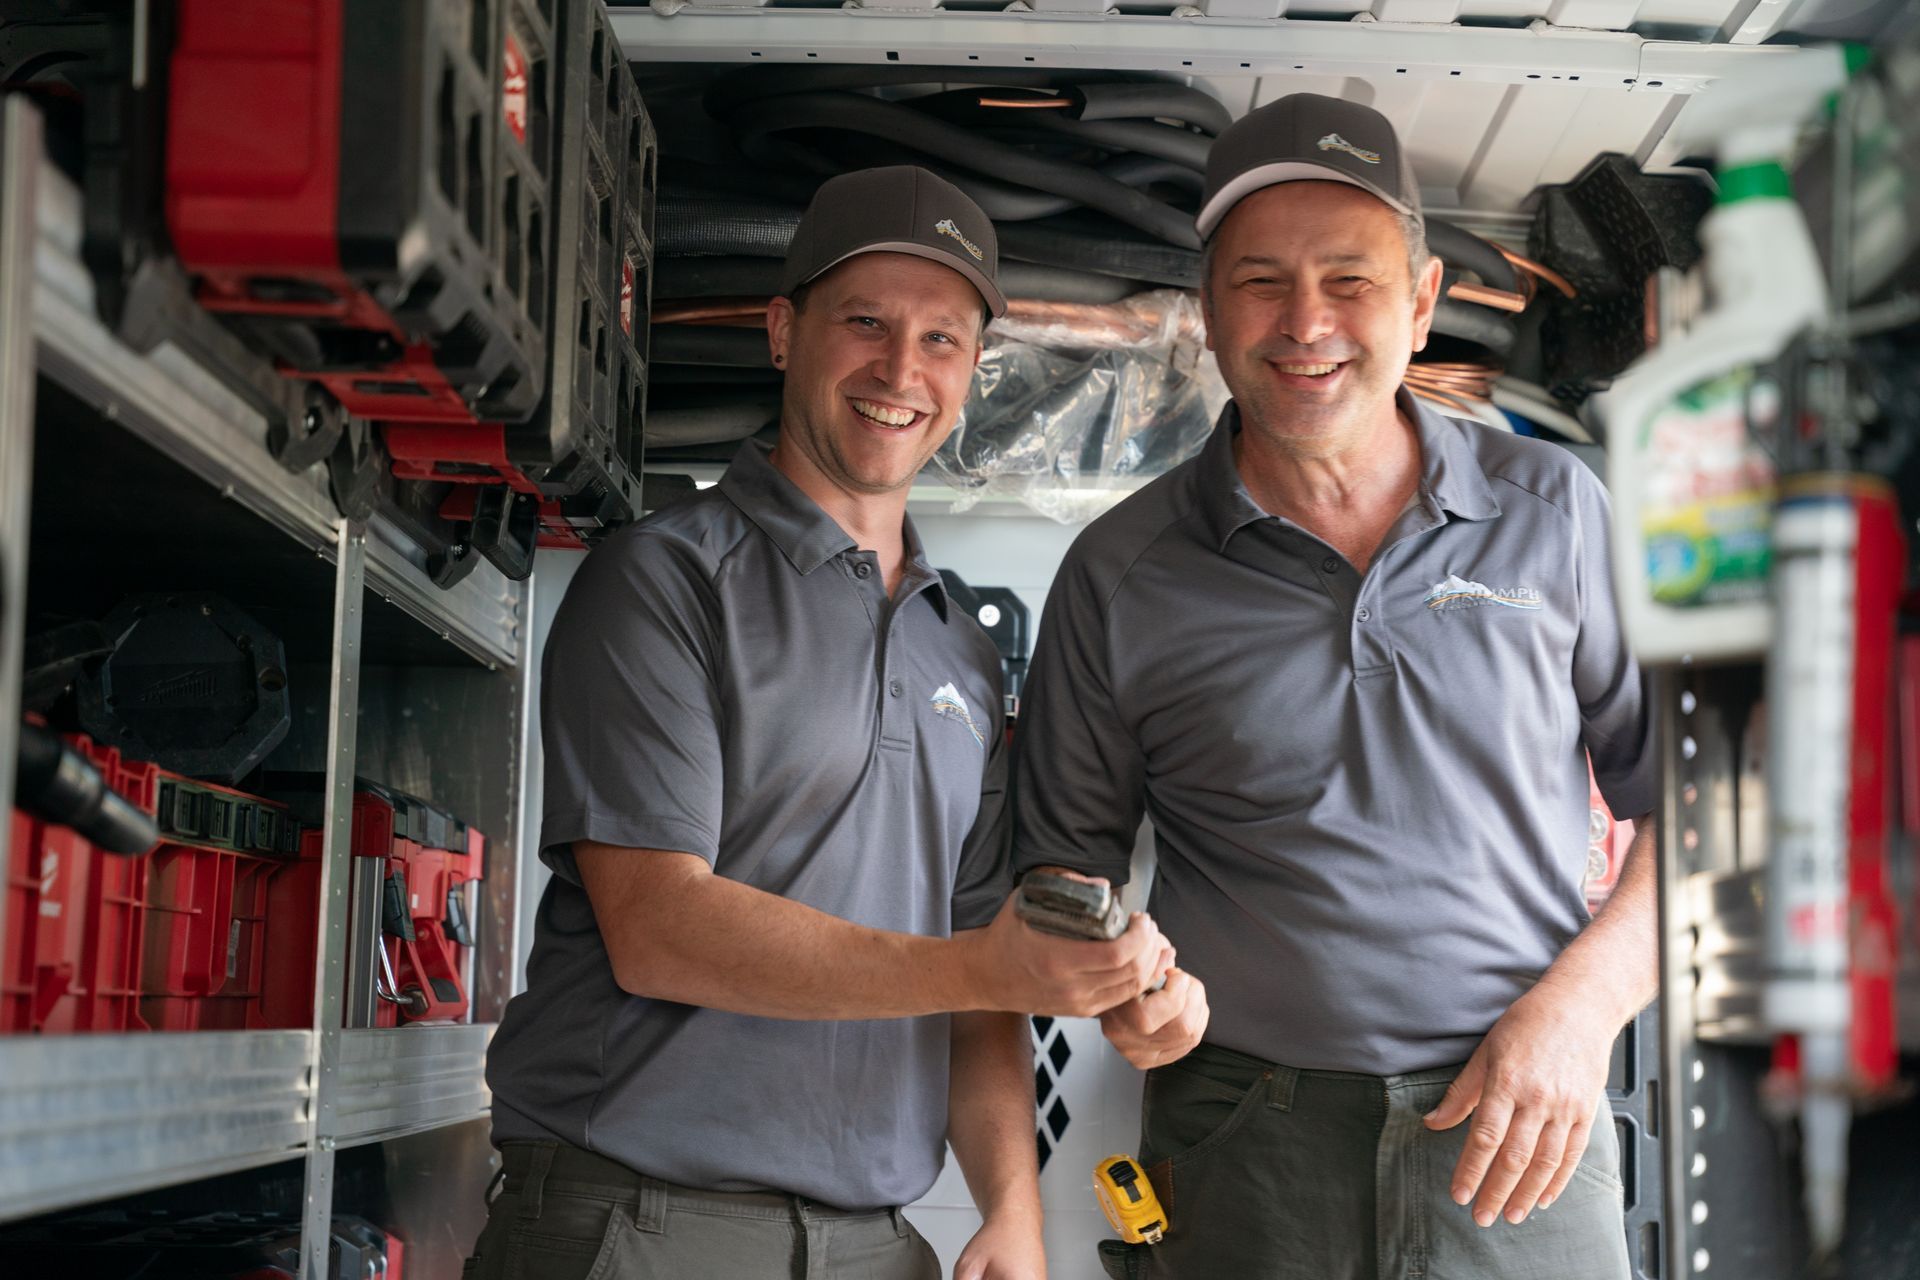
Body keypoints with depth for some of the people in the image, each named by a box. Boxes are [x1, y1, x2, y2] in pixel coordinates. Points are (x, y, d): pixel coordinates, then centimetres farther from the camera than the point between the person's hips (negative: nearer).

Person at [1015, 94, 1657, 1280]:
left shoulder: (1553, 510, 3)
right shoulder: (1121, 574, 2)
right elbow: (1063, 865, 9)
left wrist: (1583, 1003, -7)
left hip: (1522, 1146, 1)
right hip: (1240, 1168, 0)